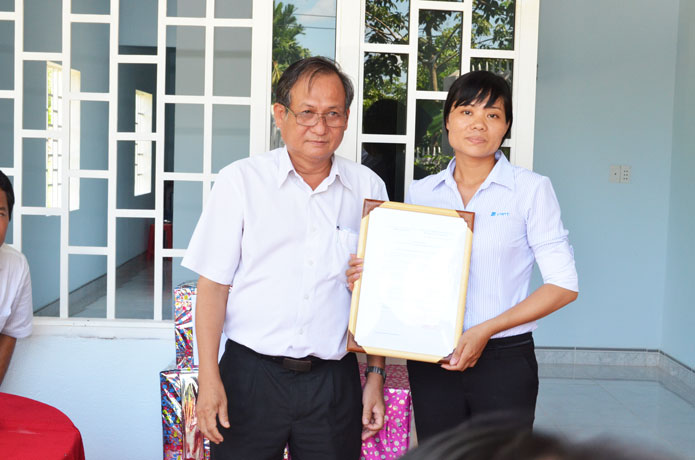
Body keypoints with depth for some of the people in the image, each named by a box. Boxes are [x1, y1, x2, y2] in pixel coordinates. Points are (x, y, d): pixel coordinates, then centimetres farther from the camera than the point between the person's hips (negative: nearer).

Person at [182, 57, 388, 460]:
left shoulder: (369, 188, 5)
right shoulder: (241, 181, -1)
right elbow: (213, 283, -2)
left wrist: (376, 375, 7)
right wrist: (209, 378, -6)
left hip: (335, 381, 2)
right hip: (251, 376, -1)